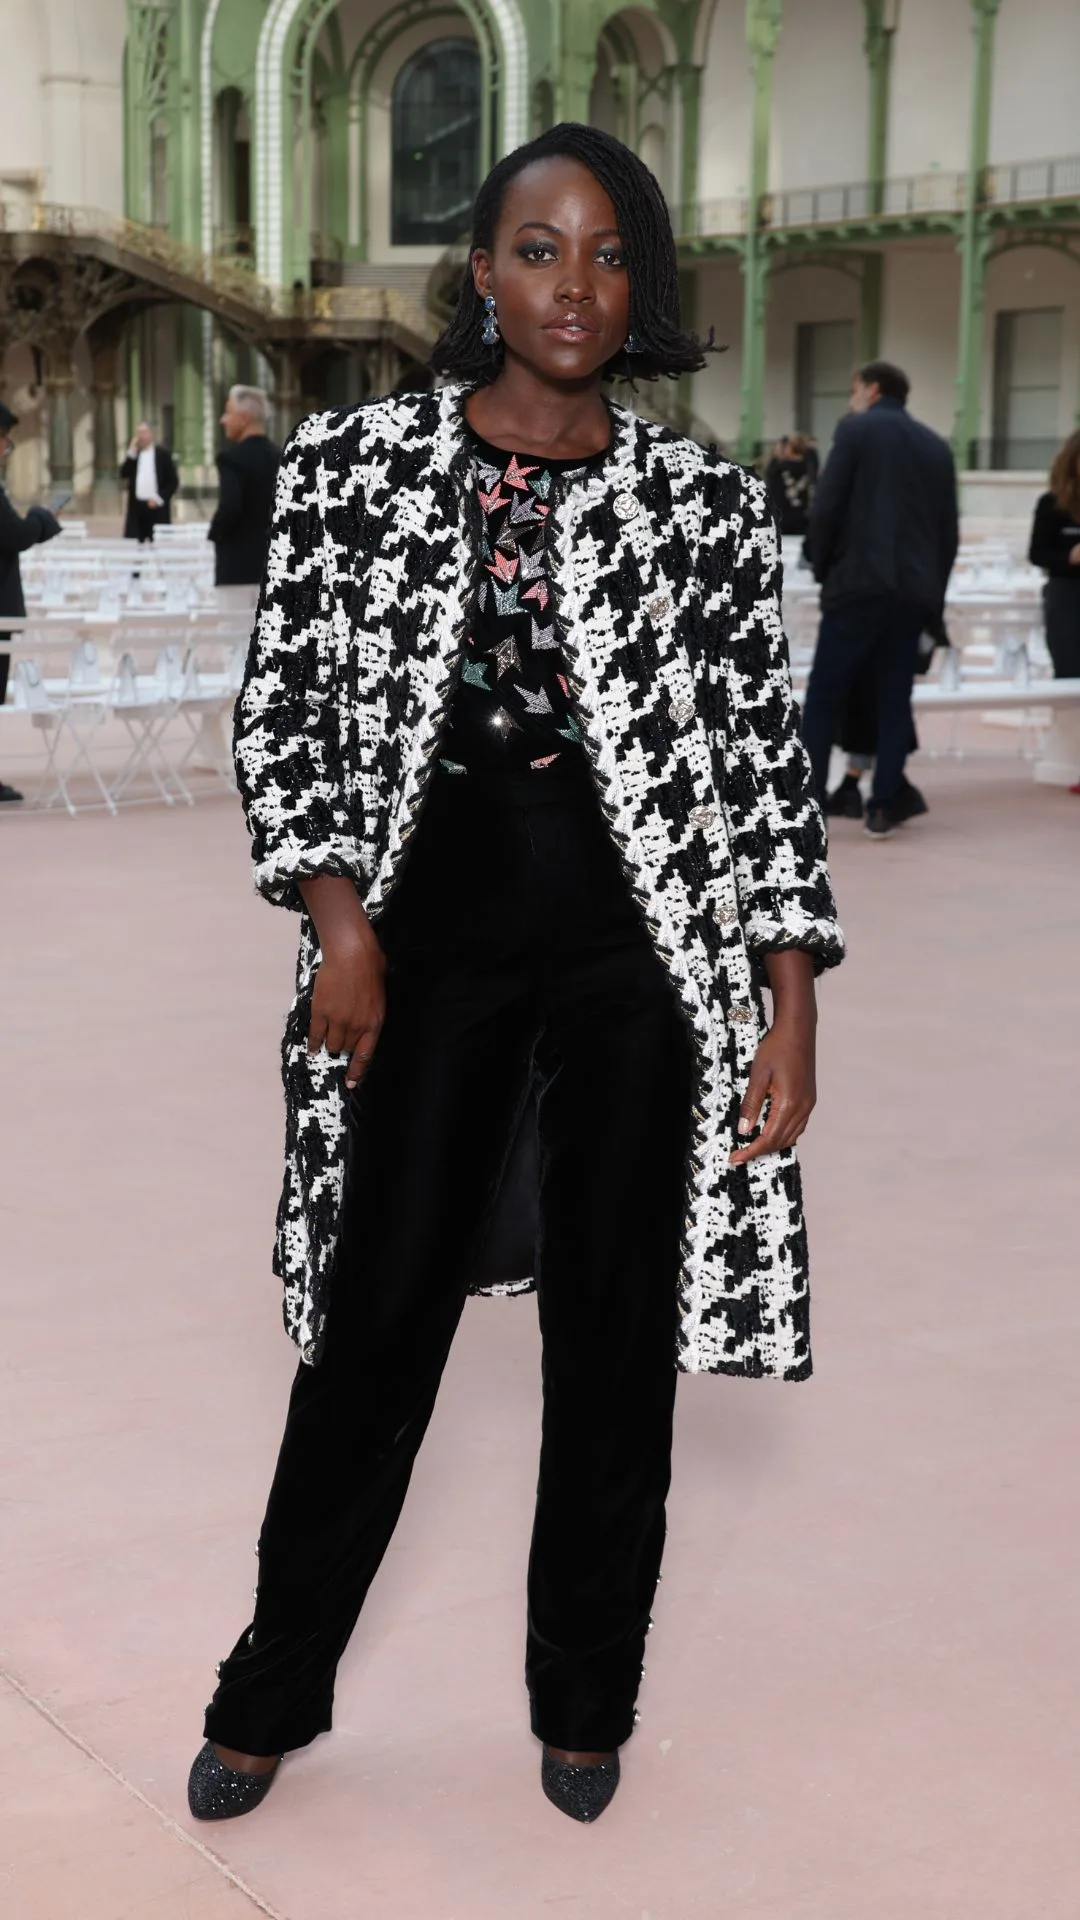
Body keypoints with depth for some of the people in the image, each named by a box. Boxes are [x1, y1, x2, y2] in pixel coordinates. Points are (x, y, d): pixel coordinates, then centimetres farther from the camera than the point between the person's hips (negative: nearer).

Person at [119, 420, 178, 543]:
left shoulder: (163, 454, 2)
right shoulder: (133, 455, 14)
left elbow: (173, 481, 0)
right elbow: (124, 475, 2)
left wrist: (159, 498, -10)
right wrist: (132, 453, -4)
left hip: (156, 507, -4)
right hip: (136, 507, 4)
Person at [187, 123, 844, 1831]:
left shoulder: (700, 500, 0)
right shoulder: (354, 461, 1)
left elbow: (765, 760, 0)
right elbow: (284, 704, 2)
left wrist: (791, 1011, -5)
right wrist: (339, 917, -9)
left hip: (641, 936, 0)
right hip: (431, 921, 0)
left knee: (615, 1323, 8)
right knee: (379, 1314, 7)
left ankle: (585, 1702, 28)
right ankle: (274, 1694, 26)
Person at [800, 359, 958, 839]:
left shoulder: (855, 429, 1)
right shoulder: (936, 446, 17)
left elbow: (825, 508, -6)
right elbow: (950, 531, 15)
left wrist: (822, 569, 7)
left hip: (860, 584, -5)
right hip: (914, 591, 5)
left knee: (823, 698, -1)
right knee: (894, 701, 7)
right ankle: (884, 808, 3)